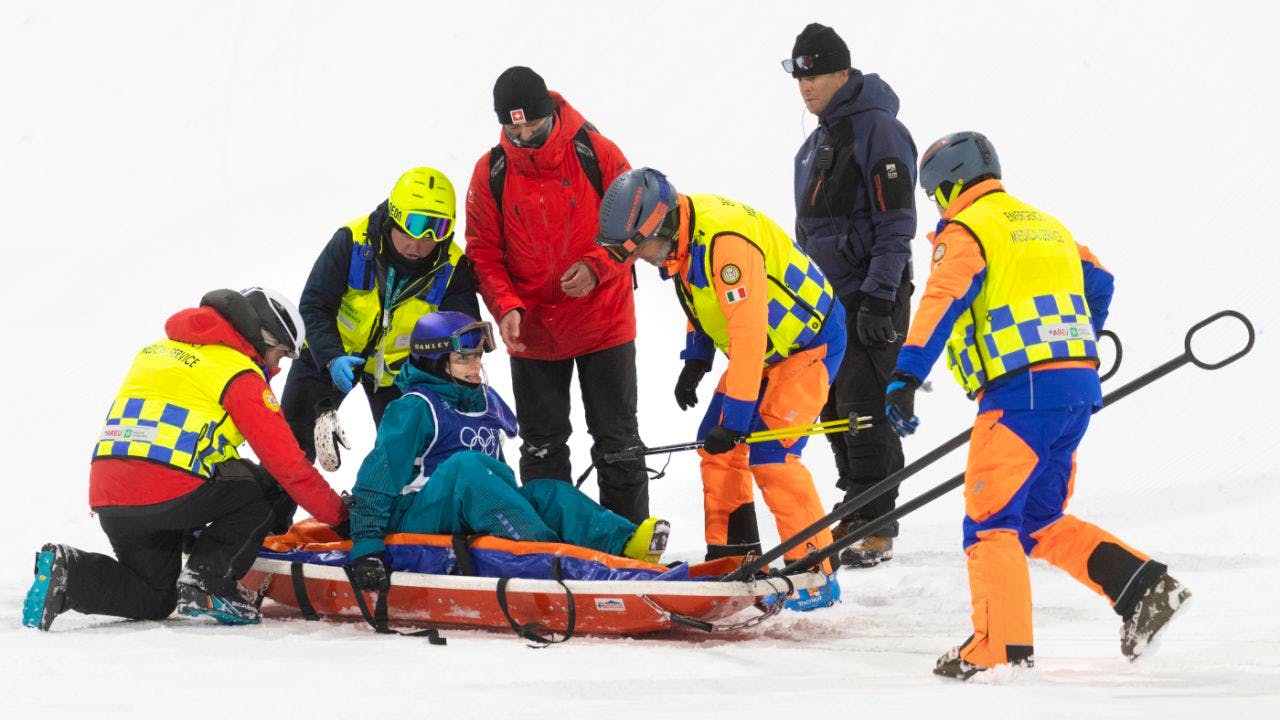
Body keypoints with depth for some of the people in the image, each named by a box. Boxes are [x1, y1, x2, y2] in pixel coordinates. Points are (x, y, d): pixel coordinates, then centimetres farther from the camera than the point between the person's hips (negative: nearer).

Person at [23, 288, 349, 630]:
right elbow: (287, 461, -2)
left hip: (105, 497, 7)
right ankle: (207, 583, -2)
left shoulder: (159, 349, 24)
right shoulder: (240, 375, -1)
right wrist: (338, 514, 9)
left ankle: (67, 570, 0)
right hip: (170, 495, -7)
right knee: (269, 485, 11)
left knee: (154, 601, 24)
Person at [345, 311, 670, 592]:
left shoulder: (485, 402, 17)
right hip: (414, 520, -7)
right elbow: (377, 476, -14)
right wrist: (365, 547, -22)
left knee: (545, 492, -15)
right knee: (466, 466, -33)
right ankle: (547, 552, -48)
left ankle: (623, 543, -41)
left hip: (465, 523, 7)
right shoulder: (415, 408, -8)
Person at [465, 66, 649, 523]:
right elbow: (483, 253, -3)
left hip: (603, 324, -2)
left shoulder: (597, 154, -11)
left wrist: (596, 267, -21)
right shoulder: (490, 172, -6)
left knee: (617, 442, 6)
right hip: (532, 332, 2)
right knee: (541, 447, 10)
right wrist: (505, 307, -20)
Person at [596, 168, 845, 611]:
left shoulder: (726, 242, -34)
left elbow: (749, 334, -34)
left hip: (809, 341, -9)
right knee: (716, 444, 7)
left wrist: (736, 417, -32)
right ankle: (731, 561, 17)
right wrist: (695, 361, 11)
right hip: (763, 349, 9)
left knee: (769, 454, -16)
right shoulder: (679, 237, -5)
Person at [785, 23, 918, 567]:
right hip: (828, 297, 9)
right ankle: (855, 515, 18)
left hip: (871, 296, -9)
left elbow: (897, 225, -16)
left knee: (864, 411, -10)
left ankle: (876, 529, -7)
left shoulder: (878, 130, -13)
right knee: (835, 411, 10)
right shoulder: (819, 140, 16)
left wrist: (879, 298, -21)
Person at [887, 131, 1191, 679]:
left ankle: (1001, 648, -13)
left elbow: (943, 303, -16)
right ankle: (1143, 588, 5)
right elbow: (1099, 283, 33)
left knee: (989, 520, -5)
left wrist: (905, 380, -24)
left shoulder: (966, 229, -2)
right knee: (1040, 522, 16)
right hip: (1078, 389, 8)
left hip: (1022, 392, -8)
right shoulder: (1045, 225, 22)